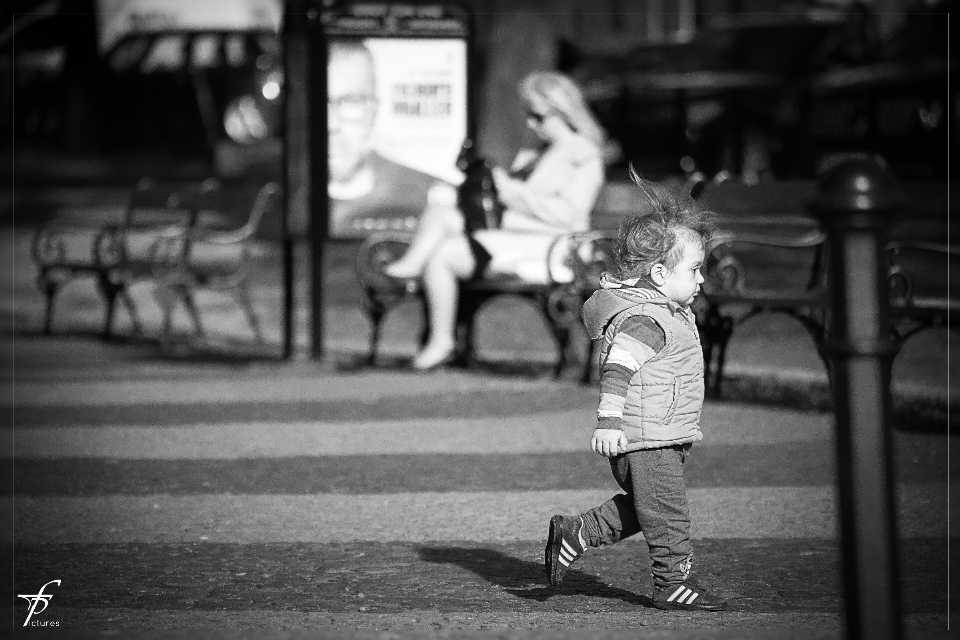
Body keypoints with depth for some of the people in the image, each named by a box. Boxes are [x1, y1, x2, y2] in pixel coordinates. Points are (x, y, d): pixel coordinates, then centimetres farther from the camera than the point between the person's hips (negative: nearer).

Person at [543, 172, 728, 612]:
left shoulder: (668, 312, 14)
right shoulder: (643, 320, -20)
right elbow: (617, 369, -27)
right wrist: (609, 421, -31)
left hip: (665, 439, 10)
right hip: (646, 439, -10)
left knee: (639, 509, 18)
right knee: (667, 513, -3)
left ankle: (572, 534, 24)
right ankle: (673, 583, 5)